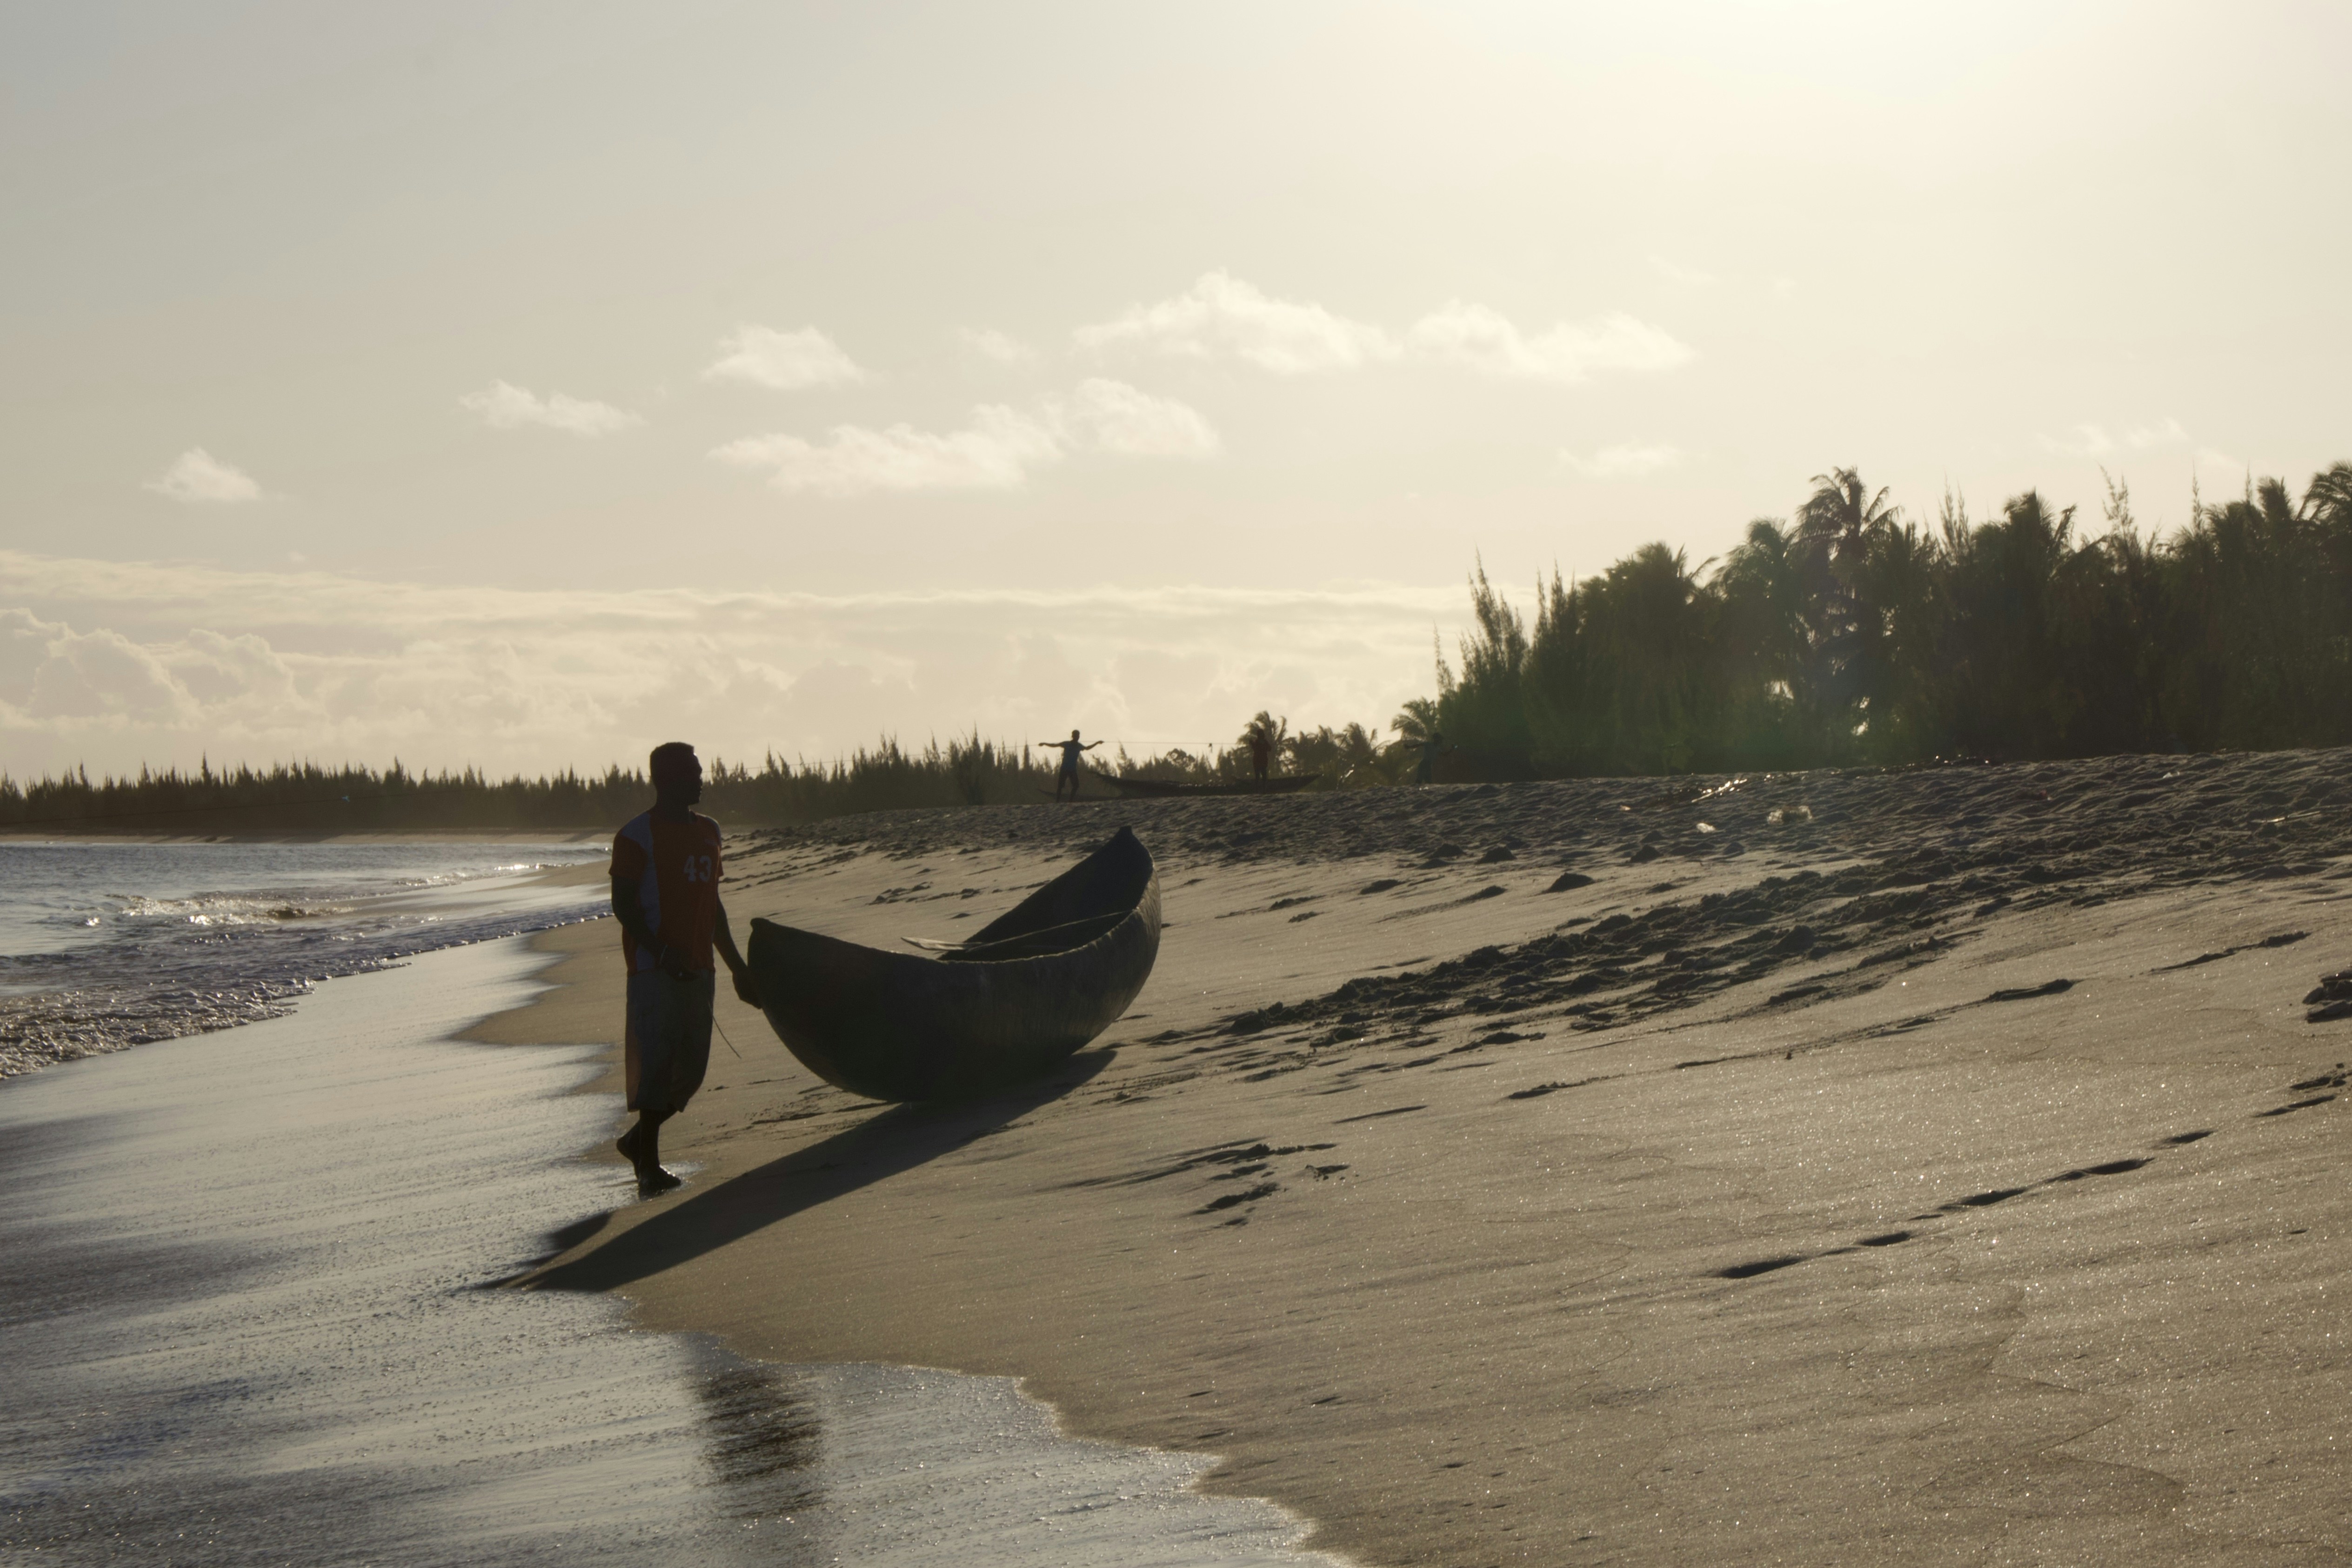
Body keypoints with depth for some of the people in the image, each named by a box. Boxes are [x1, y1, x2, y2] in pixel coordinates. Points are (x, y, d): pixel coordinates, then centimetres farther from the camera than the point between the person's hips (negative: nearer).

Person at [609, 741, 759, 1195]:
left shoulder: (707, 832, 18)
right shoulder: (639, 834, -5)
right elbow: (623, 905, -11)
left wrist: (737, 967, 24)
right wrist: (661, 952, -23)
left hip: (697, 968, 7)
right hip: (655, 970, -7)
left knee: (692, 1068, 6)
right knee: (657, 1060, -11)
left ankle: (638, 1140, 23)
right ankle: (649, 1163, -4)